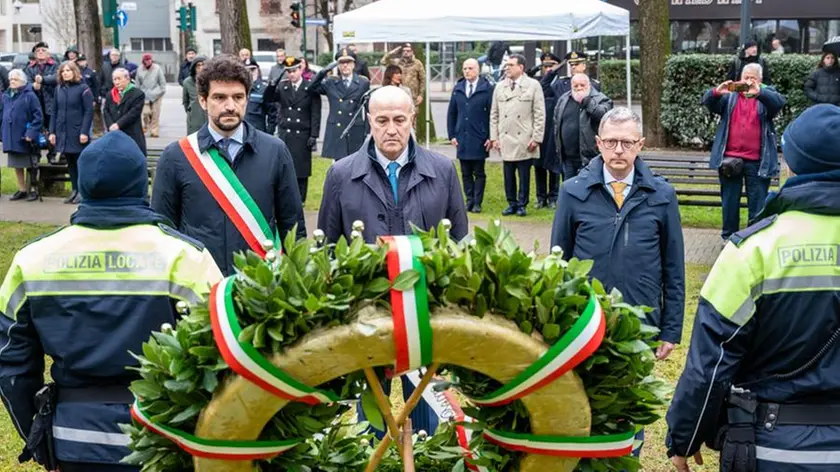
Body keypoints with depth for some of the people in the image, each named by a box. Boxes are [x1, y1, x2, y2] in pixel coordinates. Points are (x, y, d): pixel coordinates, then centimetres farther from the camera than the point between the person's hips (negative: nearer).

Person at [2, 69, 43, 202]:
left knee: (30, 166, 4)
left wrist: (31, 133, -19)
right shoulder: (6, 96, 9)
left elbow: (38, 116, -12)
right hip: (11, 137, 6)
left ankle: (33, 190, 14)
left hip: (26, 139, -6)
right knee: (17, 166, 13)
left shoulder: (29, 96, -10)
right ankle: (22, 189, 23)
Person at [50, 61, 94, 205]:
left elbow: (89, 111, -10)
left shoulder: (83, 89, -6)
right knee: (70, 162, 10)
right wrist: (52, 131, 7)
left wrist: (84, 132, -16)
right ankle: (74, 190, 17)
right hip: (63, 132, 5)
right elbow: (55, 111, 13)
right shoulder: (59, 89, 10)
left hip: (78, 133, -5)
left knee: (80, 162, -1)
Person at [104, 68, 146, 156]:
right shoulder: (110, 95, 16)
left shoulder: (138, 94, -3)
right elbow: (106, 112, 8)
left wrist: (118, 124, -19)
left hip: (132, 136, -5)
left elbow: (133, 113, -12)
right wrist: (111, 126, -11)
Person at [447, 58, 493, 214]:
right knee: (466, 173, 8)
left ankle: (477, 202, 8)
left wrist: (491, 137, -9)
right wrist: (452, 135, 6)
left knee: (479, 173, 3)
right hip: (462, 139, 4)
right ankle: (469, 200, 14)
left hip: (479, 139, -4)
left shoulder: (487, 88, -4)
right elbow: (451, 113, 12)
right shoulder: (457, 89, 9)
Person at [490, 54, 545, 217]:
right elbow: (494, 114, 13)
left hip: (525, 140, -3)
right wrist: (494, 137, 7)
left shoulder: (533, 85, 0)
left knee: (524, 175, 2)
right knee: (508, 175, 6)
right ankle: (512, 203, 17)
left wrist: (536, 138, -7)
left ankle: (522, 204, 12)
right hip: (506, 140, 3)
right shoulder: (500, 87, 11)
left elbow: (539, 114, -2)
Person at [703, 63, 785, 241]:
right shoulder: (729, 96, 9)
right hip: (730, 158, 2)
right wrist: (716, 92, -29)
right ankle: (729, 237, 20)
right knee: (730, 201, 10)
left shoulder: (766, 95, 5)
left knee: (757, 203, 3)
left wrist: (758, 92, -36)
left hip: (757, 161, -1)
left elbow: (779, 102, -17)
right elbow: (708, 102, -5)